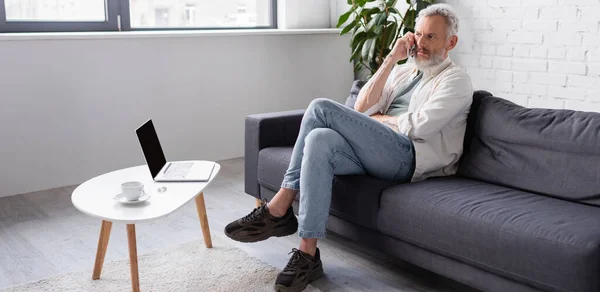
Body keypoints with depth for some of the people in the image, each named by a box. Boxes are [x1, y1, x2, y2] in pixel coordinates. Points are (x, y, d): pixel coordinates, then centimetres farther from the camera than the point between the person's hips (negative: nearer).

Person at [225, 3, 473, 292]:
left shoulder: (456, 80, 5)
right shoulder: (403, 71, 26)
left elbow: (418, 126, -12)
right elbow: (361, 108, 10)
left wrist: (376, 117, 3)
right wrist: (391, 59, 7)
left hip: (409, 158, -6)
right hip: (378, 154, 6)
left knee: (322, 108, -22)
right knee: (320, 140, -27)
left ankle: (279, 209, -17)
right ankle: (307, 254, -27)